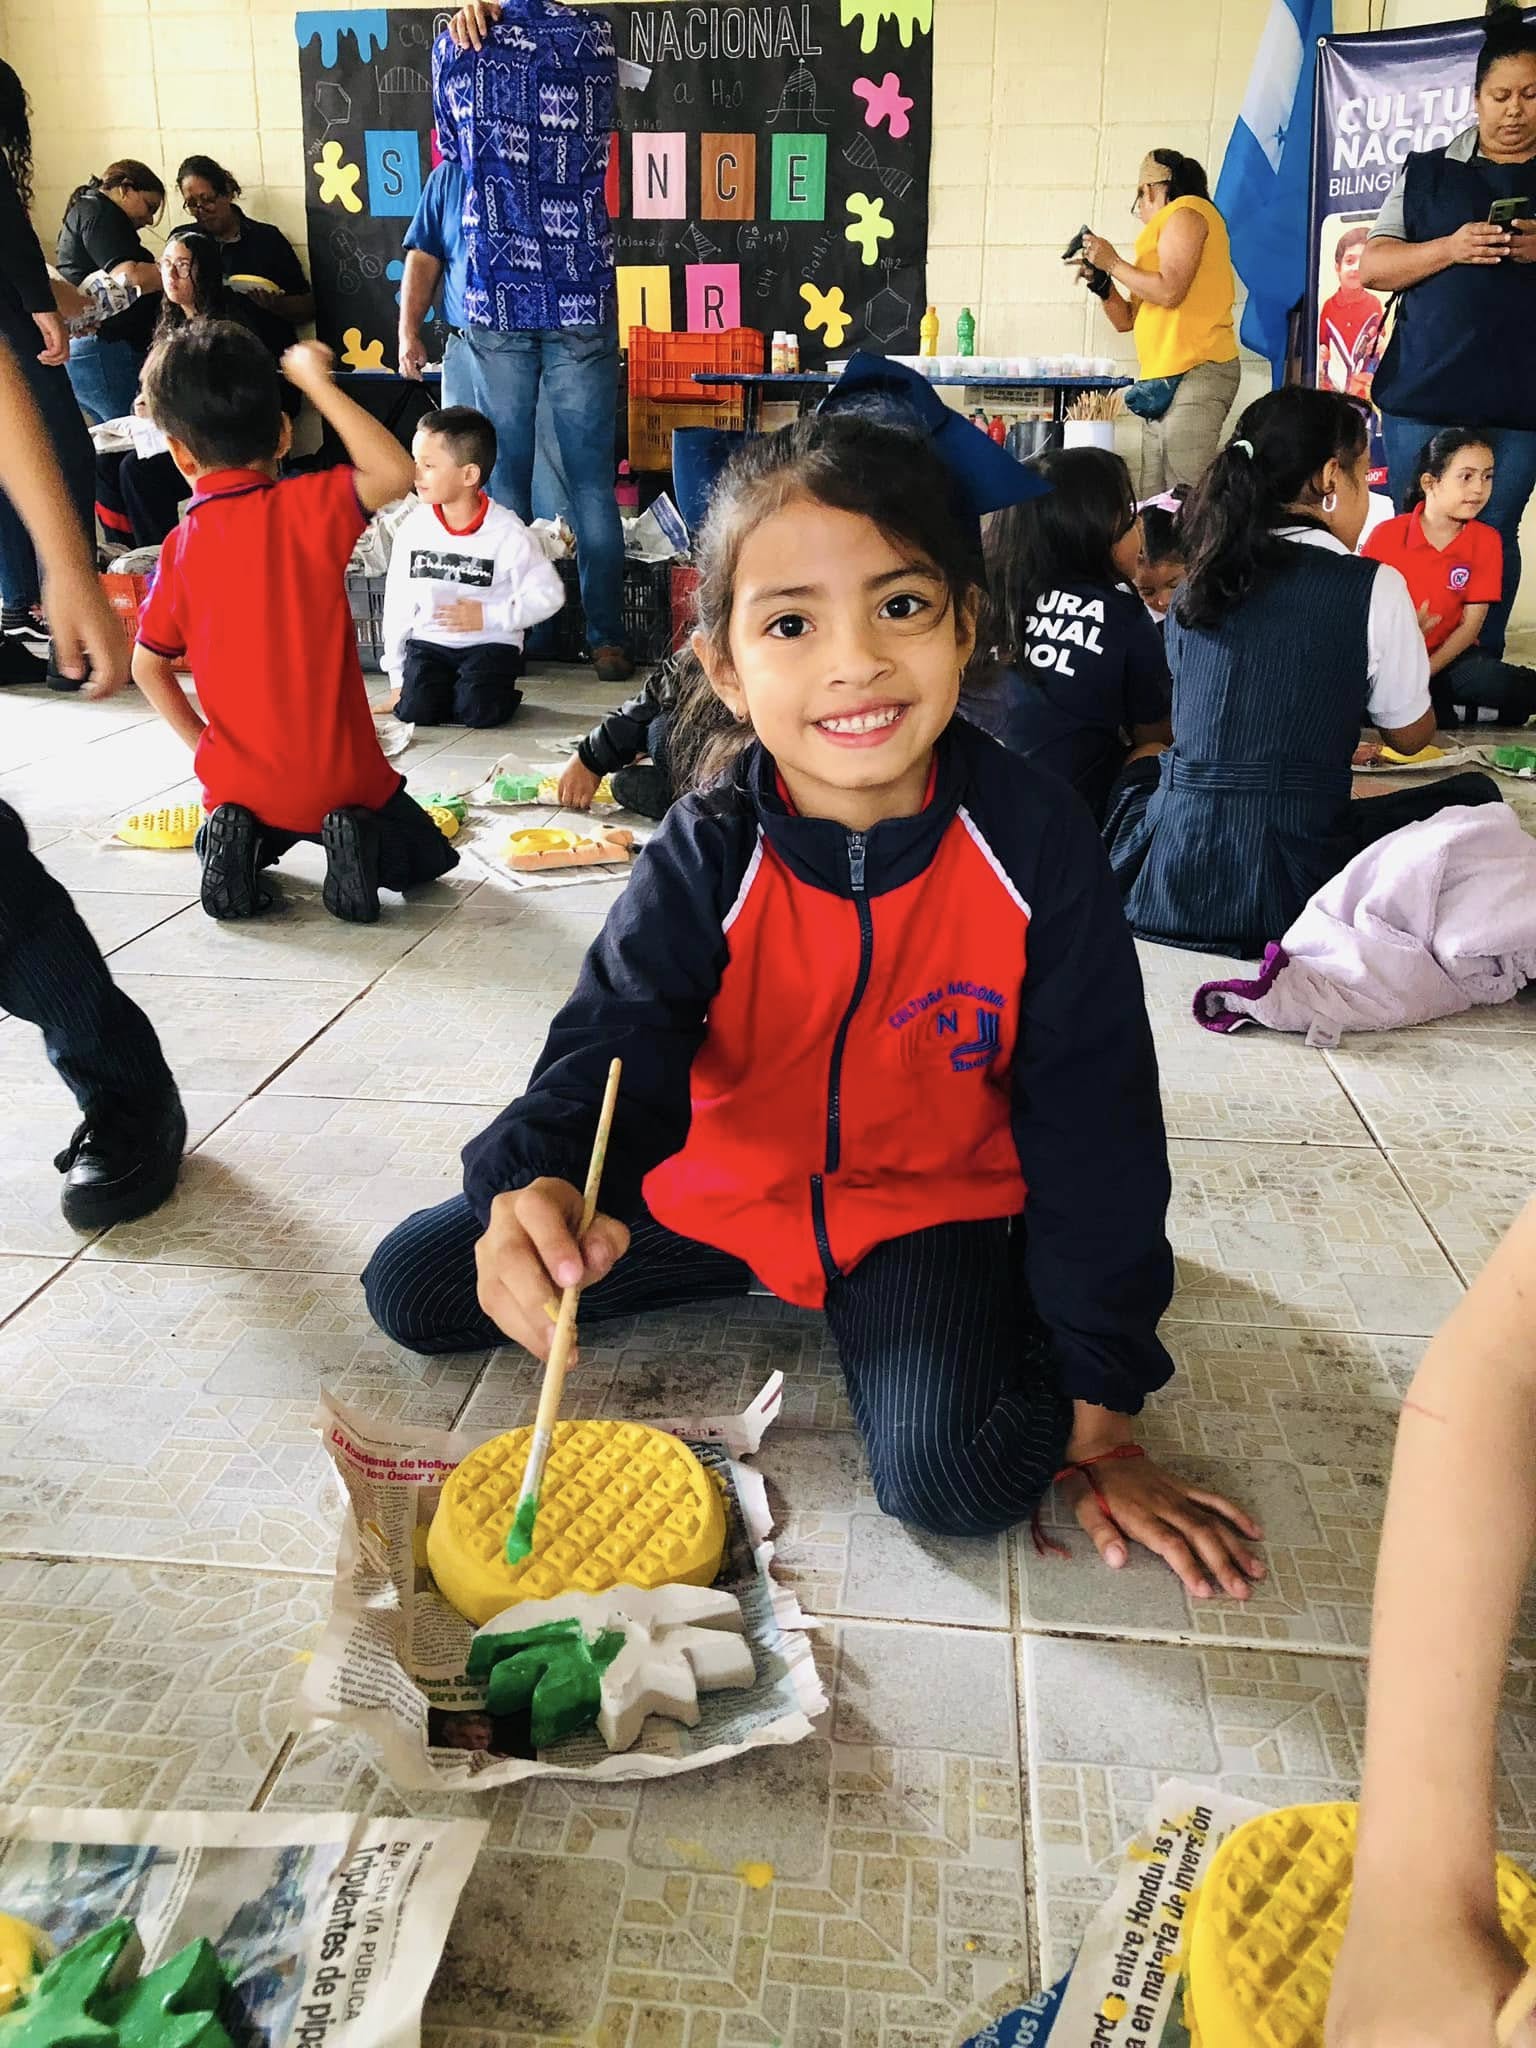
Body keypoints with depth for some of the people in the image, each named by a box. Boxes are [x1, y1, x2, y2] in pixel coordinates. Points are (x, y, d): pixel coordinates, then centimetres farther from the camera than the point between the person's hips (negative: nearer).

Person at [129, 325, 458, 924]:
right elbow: (395, 472, -20)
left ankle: (237, 840, 2)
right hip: (341, 776, -3)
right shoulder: (305, 508, -14)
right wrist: (317, 382, -13)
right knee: (425, 854, 21)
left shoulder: (179, 547, -1)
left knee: (245, 823, 37)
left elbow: (147, 666, 5)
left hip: (237, 780, 3)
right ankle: (355, 841, -10)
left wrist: (201, 741, 16)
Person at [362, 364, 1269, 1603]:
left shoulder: (1034, 845, -21)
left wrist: (1098, 1419, -13)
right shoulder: (709, 856, -18)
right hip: (726, 1185, 3)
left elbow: (1094, 1131, -15)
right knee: (412, 1286, 4)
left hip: (931, 1200, -2)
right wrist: (537, 1189, -53)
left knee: (962, 1473, -29)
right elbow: (619, 1046, -26)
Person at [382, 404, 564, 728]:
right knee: (414, 711, -19)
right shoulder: (413, 529, -1)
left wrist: (488, 615, -15)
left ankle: (500, 689, 10)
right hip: (428, 641, 3)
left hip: (490, 643, -2)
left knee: (478, 712, -25)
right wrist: (397, 676, 4)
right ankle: (451, 688, 13)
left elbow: (548, 595, -8)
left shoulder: (507, 532, -11)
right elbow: (397, 603, 4)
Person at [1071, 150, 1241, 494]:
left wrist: (1113, 263, -2)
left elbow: (1169, 292, -15)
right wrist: (1100, 282, 11)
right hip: (1164, 379, 10)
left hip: (1194, 373, -10)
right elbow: (1126, 320, 28)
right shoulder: (1166, 227, 28)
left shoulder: (1186, 213, 1)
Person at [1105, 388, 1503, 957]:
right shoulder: (1373, 587, -6)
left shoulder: (1198, 583, 8)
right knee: (1472, 794, 19)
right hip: (1284, 887, -5)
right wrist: (1403, 641, 29)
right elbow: (1410, 736, 8)